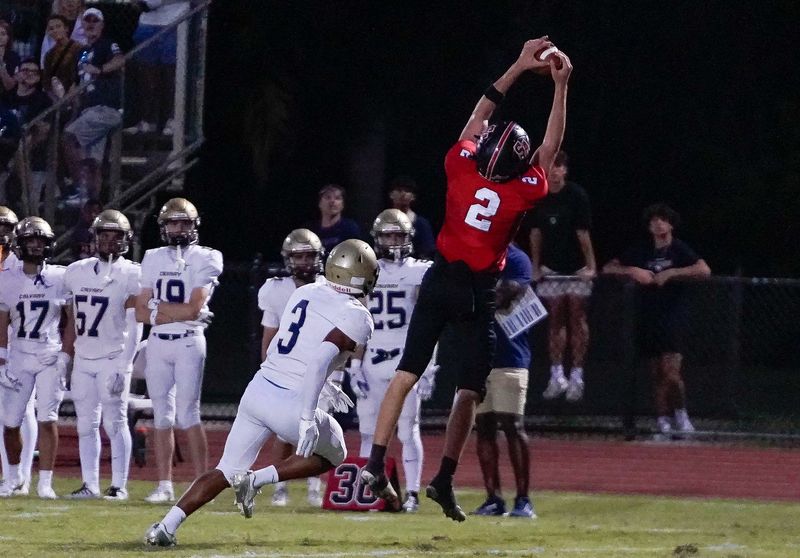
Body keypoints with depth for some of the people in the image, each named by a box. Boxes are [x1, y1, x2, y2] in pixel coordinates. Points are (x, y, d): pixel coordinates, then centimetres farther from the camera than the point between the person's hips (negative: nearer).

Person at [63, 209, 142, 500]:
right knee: (86, 423, 5)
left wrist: (124, 366, -15)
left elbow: (135, 325, -9)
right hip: (83, 358, 5)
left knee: (115, 422, -6)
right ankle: (90, 484, 10)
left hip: (113, 359, -5)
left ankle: (119, 485, -1)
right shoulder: (76, 271, 8)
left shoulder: (131, 275, -6)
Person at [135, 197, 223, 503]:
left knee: (188, 414, -9)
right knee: (162, 415, 5)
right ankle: (164, 486, 8)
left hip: (189, 342, -5)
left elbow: (194, 308, -12)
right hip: (157, 342, 5)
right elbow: (142, 313, 6)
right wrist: (178, 312, -8)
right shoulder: (153, 259, 11)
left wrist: (158, 308, -5)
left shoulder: (205, 259, -2)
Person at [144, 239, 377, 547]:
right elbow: (319, 360, -23)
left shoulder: (304, 294, 12)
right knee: (332, 455, 23)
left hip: (258, 391, 6)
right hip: (291, 404, -6)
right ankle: (256, 479, 3)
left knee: (226, 471, 15)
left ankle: (166, 526, 1)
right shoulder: (356, 318, -10)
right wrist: (307, 418, -23)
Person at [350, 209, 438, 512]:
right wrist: (355, 367, 5)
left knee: (408, 430, -4)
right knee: (369, 430, 3)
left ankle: (412, 493, -2)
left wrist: (429, 367, -7)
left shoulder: (419, 272, 0)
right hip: (372, 360, 3)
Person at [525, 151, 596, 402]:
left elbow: (583, 233, -13)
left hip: (576, 267, -4)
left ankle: (577, 376, 1)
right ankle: (557, 376, 9)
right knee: (555, 320, 5)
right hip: (551, 267, 4)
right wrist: (535, 267, 5)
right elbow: (536, 234, 6)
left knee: (577, 318, -1)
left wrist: (591, 266, -14)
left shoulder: (576, 195, -11)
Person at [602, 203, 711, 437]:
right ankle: (662, 419, 9)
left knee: (671, 372, -16)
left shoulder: (679, 249, -2)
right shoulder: (642, 252, 12)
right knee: (656, 373, 5)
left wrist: (670, 273, -20)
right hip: (649, 319, 5)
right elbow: (608, 268, 15)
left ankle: (681, 414, 1)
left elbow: (704, 270, -18)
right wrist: (633, 271, -4)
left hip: (673, 318, -5)